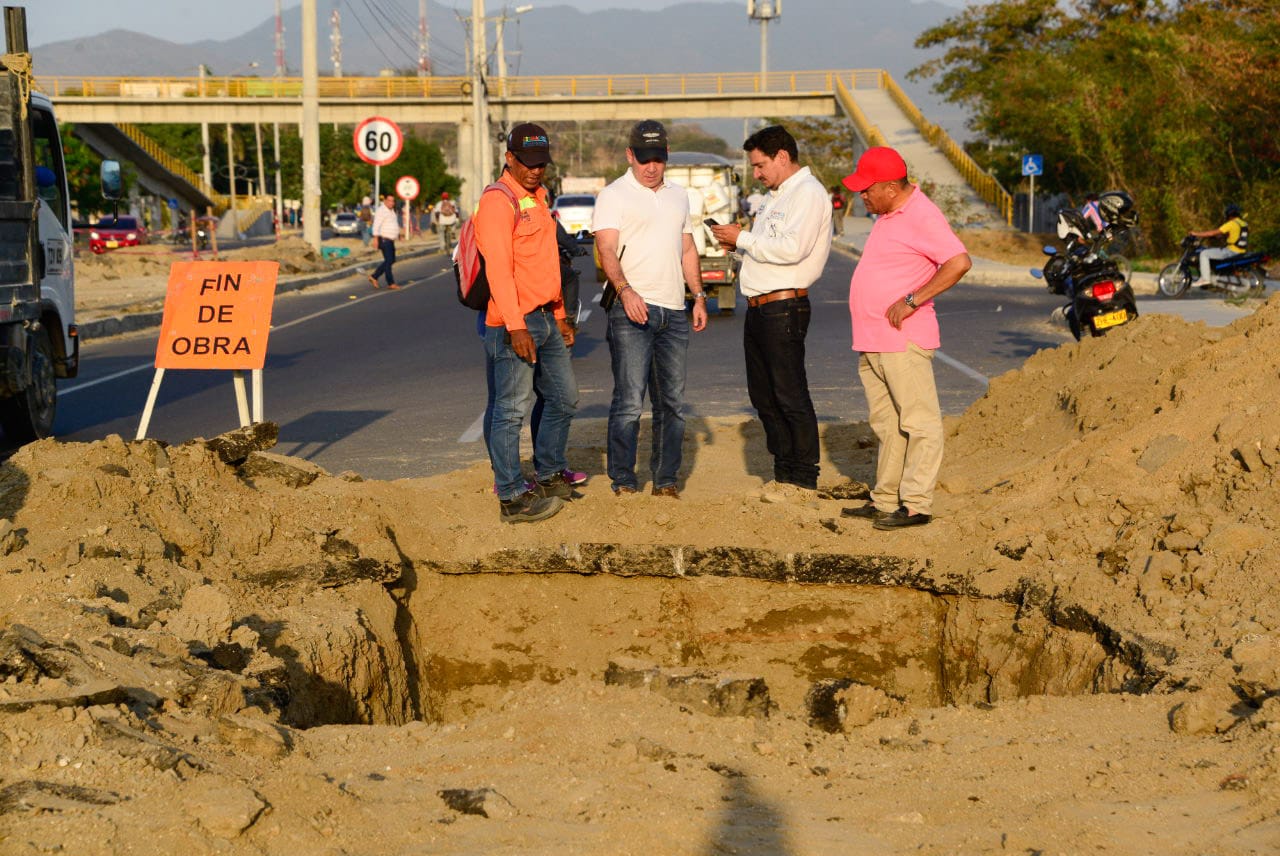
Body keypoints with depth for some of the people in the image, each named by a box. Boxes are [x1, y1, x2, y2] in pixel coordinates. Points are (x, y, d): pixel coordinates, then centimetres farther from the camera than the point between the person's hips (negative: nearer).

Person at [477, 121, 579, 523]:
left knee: (564, 398, 17)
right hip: (513, 324, -10)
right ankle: (512, 497, -2)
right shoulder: (498, 202, -12)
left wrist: (560, 317, 23)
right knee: (511, 410, -5)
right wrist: (516, 327, -25)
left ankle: (549, 475, 31)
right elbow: (498, 269, -19)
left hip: (545, 320, 10)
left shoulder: (537, 199, 19)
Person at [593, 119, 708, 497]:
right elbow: (606, 249, -15)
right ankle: (622, 480, -4)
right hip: (631, 310, -6)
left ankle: (665, 479, 14)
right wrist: (625, 290, -30)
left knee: (673, 403, 7)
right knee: (629, 401, -10)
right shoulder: (614, 195, -3)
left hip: (673, 312, 6)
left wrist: (699, 296, 15)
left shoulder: (678, 195, 18)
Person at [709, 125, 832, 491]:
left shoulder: (808, 193, -11)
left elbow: (792, 248, -23)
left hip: (784, 307, -10)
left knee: (791, 397, -7)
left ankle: (803, 481, -2)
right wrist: (738, 244, 6)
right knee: (763, 395, 14)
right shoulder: (777, 195, 22)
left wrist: (743, 238, -15)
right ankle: (783, 472, 22)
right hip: (759, 308, 11)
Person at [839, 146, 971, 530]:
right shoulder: (889, 214, 16)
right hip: (873, 341, 10)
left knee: (918, 423, -6)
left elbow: (959, 262, -25)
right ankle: (885, 500, 20)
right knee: (887, 425, 14)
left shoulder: (921, 217, -15)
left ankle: (916, 505, -8)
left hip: (904, 341, -10)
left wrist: (913, 301, -23)